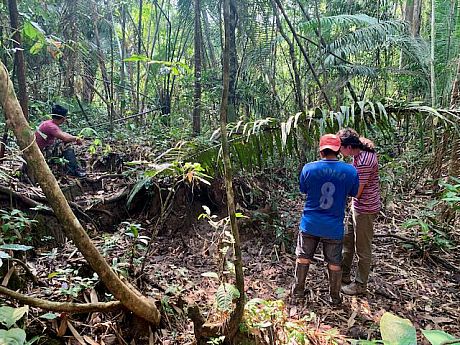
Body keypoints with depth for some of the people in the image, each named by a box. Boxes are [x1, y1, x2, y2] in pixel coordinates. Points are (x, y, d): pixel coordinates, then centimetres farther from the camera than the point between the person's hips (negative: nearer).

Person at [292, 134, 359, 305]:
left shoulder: (308, 168, -14)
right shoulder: (350, 171, -13)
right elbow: (353, 193, 4)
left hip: (310, 224, 0)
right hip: (334, 227, 0)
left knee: (303, 258, 19)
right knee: (334, 263, 18)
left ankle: (297, 292, 34)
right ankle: (335, 297, 36)